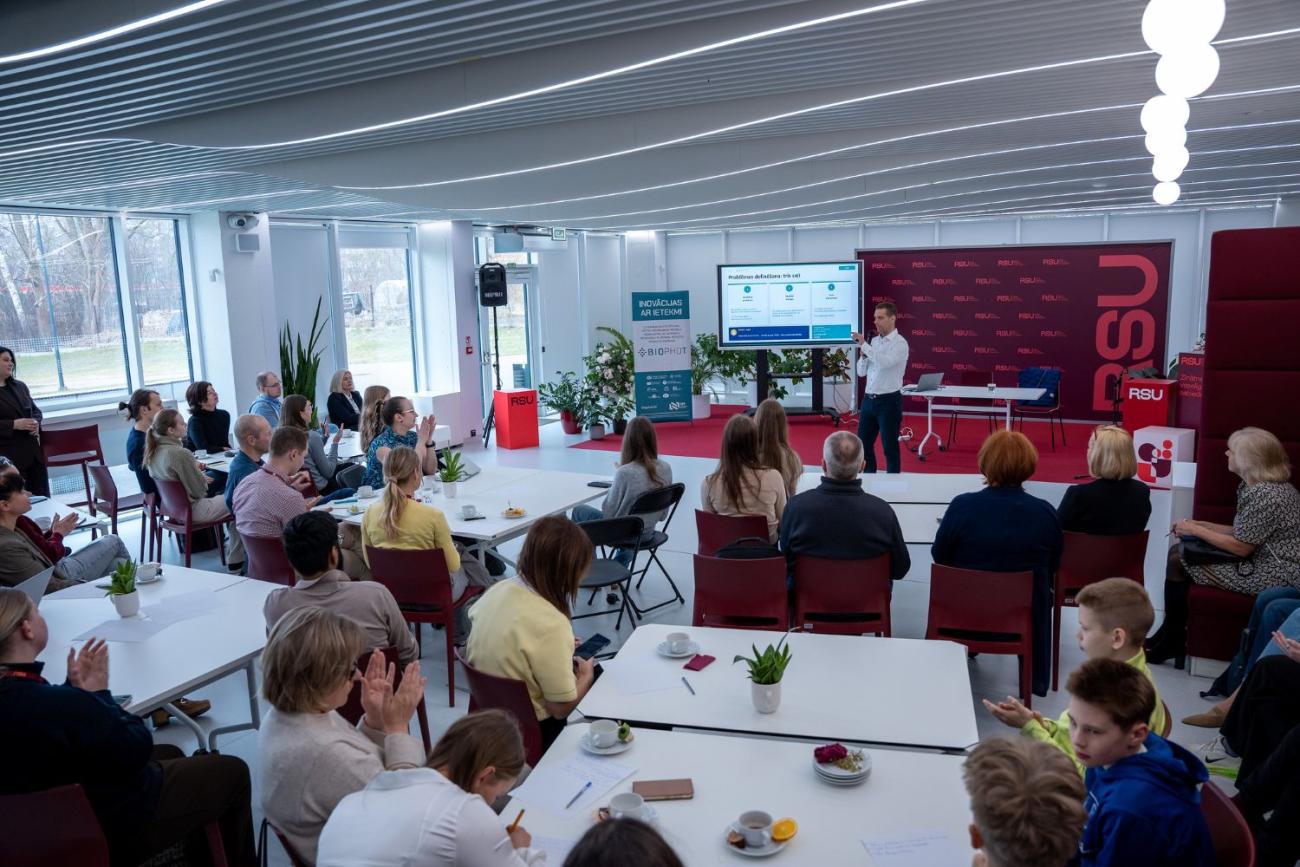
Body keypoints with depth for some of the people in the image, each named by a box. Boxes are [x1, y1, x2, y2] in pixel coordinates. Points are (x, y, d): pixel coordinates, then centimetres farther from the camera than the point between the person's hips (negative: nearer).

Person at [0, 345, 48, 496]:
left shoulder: (20, 386, 14)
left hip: (33, 451, 6)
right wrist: (14, 424, -19)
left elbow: (35, 410, 20)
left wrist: (36, 422, -2)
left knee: (43, 497, 8)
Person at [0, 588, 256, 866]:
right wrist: (99, 693, -14)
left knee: (170, 753, 30)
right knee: (233, 772, 7)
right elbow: (137, 749, -23)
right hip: (114, 830, -9)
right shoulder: (59, 704, -38)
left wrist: (76, 687, -5)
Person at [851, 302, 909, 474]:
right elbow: (861, 372, 13)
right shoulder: (874, 341, 10)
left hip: (889, 401, -7)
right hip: (869, 399, 7)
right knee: (863, 444, 12)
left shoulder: (900, 343, -9)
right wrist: (863, 355, -5)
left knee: (890, 447, 1)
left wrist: (863, 344, -23)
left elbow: (885, 362, -28)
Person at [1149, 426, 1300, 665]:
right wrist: (1199, 525, 6)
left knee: (1179, 562, -10)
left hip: (1273, 575, -11)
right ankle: (1170, 635, 12)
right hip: (1261, 560, 11)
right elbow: (1244, 533, 12)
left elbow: (1241, 547, -21)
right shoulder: (1255, 486, 8)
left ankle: (1172, 641, 8)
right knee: (1177, 552, 7)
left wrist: (1196, 531, -10)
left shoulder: (1265, 495, -24)